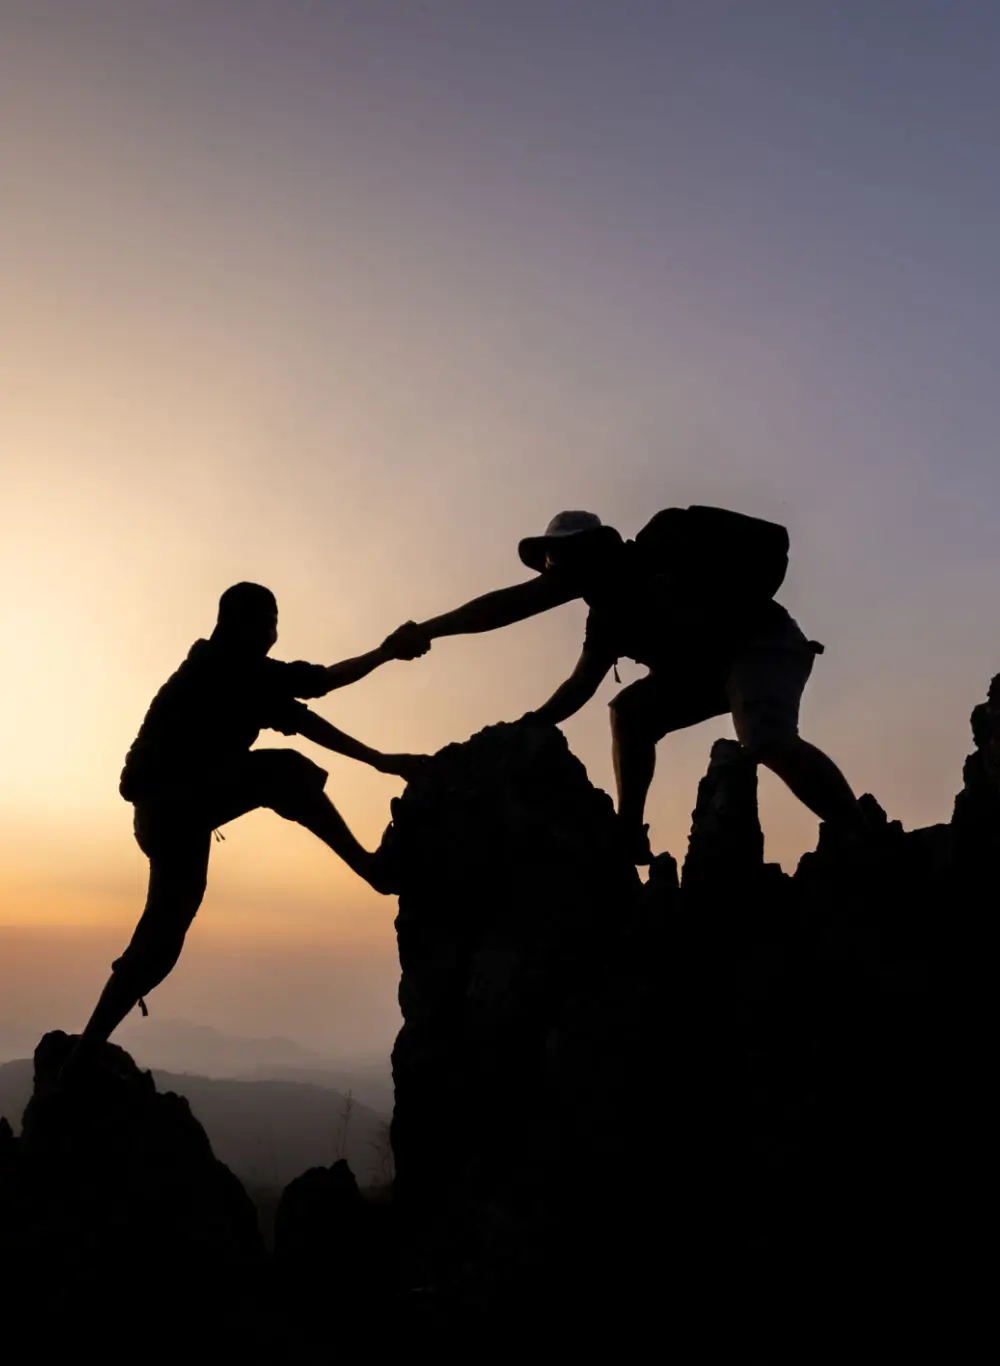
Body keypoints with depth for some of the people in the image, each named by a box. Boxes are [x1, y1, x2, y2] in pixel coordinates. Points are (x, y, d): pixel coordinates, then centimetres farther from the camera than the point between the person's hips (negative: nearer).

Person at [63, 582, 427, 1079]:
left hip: (173, 812, 10)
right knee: (283, 771, -23)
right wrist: (386, 652, -6)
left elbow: (301, 720, 14)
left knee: (162, 939, 8)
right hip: (171, 804, -10)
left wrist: (380, 760, 9)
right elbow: (316, 682, -13)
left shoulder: (234, 676, 19)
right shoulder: (220, 665, -8)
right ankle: (372, 867, -21)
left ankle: (83, 1058, 12)